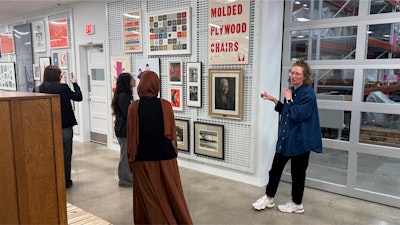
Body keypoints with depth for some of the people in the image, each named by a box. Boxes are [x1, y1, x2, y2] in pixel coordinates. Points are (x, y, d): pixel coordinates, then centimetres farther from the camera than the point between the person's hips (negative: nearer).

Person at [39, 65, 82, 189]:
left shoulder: (42, 88, -4)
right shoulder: (63, 87, -17)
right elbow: (78, 97, -5)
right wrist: (75, 83, 7)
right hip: (65, 127, -4)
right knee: (65, 155, 9)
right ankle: (66, 181, 16)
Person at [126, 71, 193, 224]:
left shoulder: (134, 107, -9)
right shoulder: (166, 105, -9)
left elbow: (131, 136, -4)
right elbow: (172, 134, -3)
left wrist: (131, 159, 8)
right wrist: (174, 152, 12)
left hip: (143, 158, 0)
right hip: (165, 156, 0)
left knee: (148, 197, 14)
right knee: (171, 194, 15)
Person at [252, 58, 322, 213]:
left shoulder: (308, 93, -16)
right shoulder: (291, 91, 7)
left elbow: (298, 114, -25)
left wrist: (288, 99, -15)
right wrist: (274, 100, 9)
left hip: (300, 141, -7)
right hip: (285, 138, 8)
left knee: (297, 173, 8)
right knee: (275, 169, 13)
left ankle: (297, 204, 28)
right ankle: (269, 198, 29)